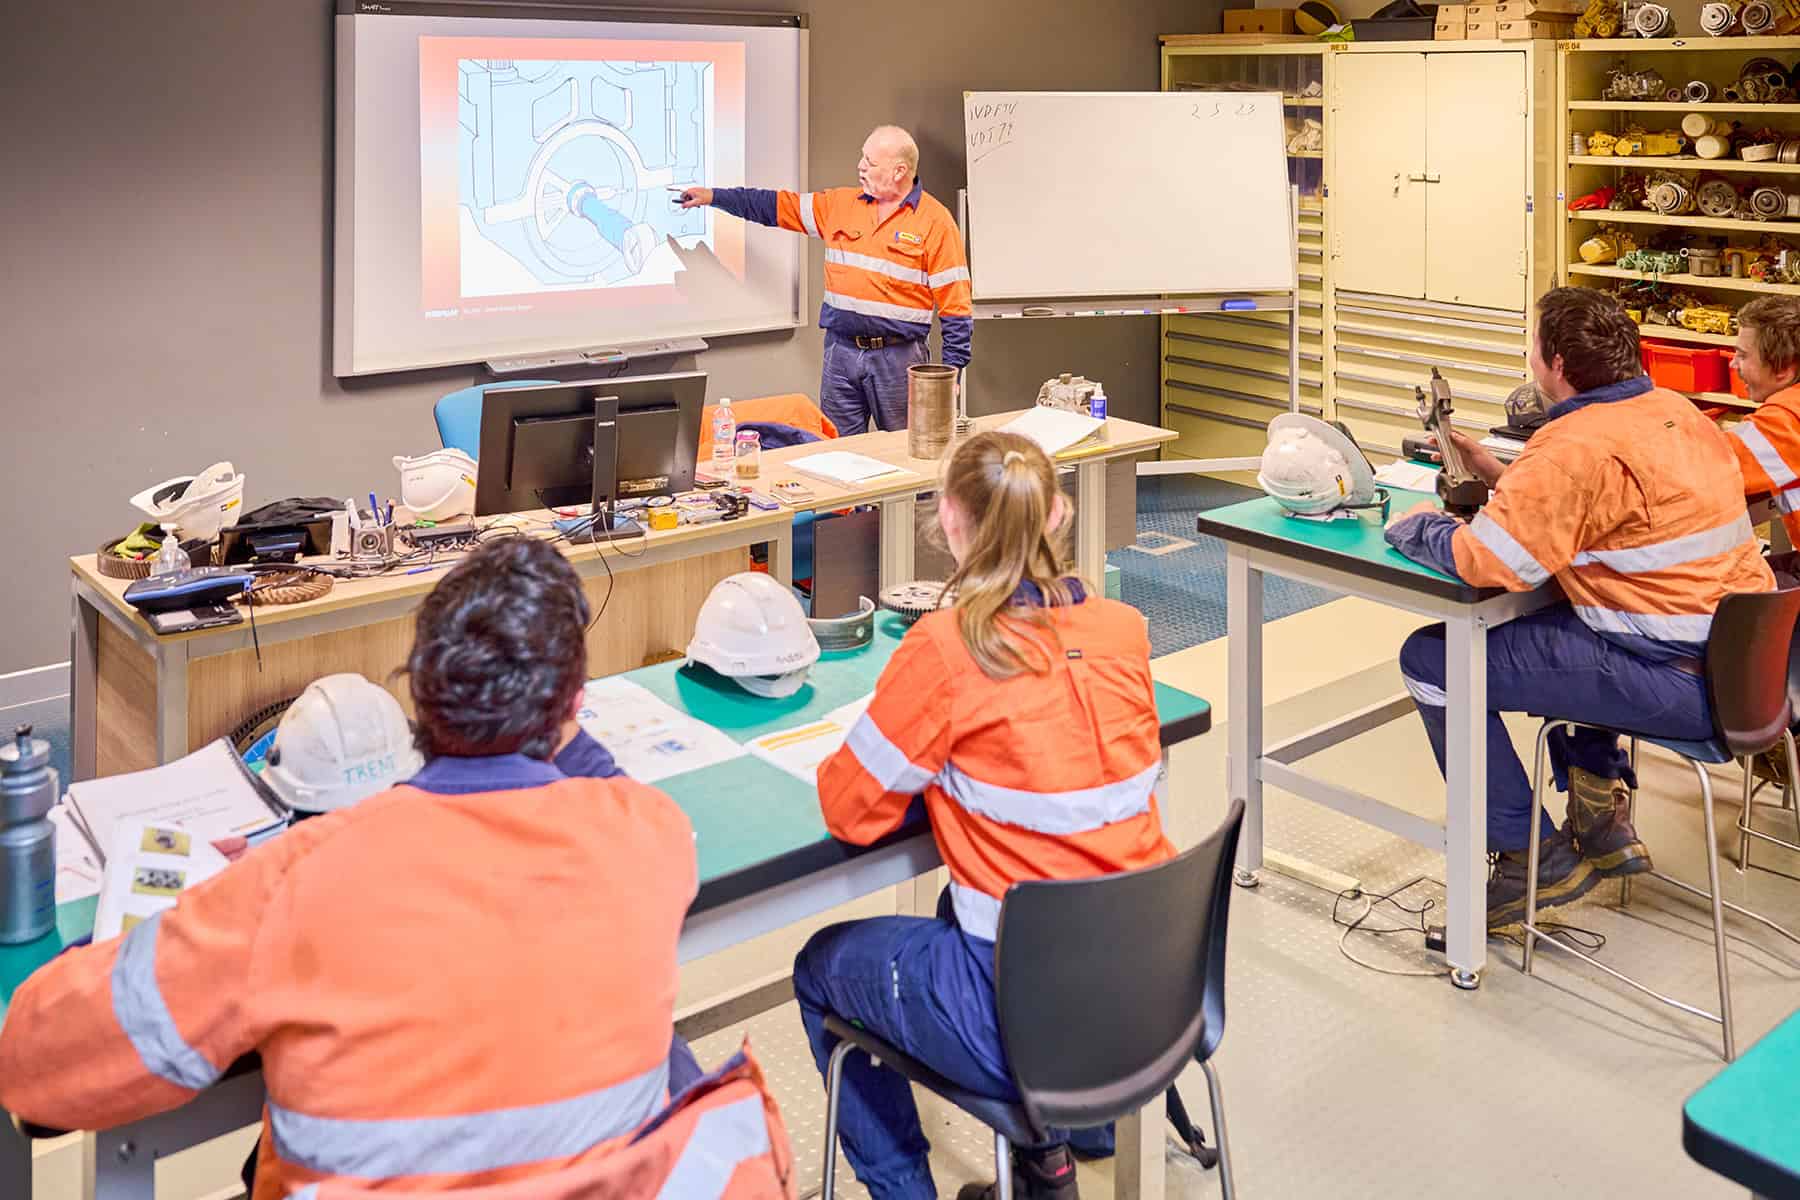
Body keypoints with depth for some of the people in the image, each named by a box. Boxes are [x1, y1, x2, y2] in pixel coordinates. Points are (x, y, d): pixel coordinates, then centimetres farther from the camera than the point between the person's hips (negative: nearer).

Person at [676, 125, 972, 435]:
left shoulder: (935, 220, -6)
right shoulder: (840, 204, 9)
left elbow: (955, 304, -7)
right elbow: (778, 206, 16)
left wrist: (951, 374, -10)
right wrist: (714, 197, 13)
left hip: (898, 357, -4)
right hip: (841, 352, 4)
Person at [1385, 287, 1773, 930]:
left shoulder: (1577, 445, -20)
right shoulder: (1674, 410, 11)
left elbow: (1486, 560, -24)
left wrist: (1417, 528, -4)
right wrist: (1501, 475, 20)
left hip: (1680, 683, -10)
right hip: (1743, 656, 10)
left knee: (1430, 659, -4)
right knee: (1553, 618, 35)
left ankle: (1535, 858, 7)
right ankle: (1599, 805, 27)